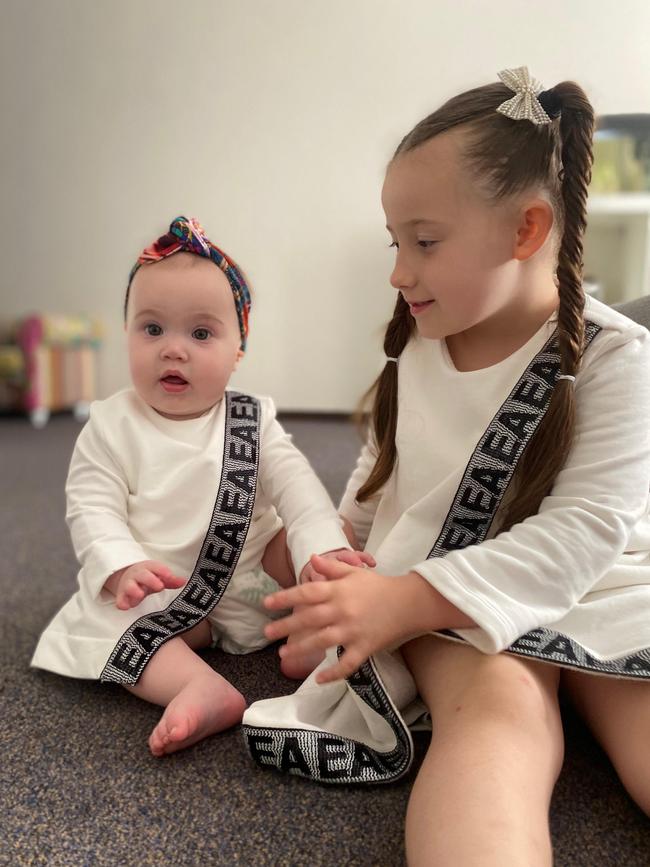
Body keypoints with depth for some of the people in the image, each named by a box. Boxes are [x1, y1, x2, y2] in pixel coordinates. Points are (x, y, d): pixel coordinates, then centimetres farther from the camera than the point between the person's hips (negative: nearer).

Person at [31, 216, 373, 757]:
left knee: (319, 531, -14)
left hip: (253, 578, 2)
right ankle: (204, 690, -39)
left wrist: (323, 549, -30)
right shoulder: (111, 426, -5)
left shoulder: (254, 419, -3)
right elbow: (93, 510, -10)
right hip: (160, 592, -1)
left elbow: (296, 485, -12)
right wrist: (123, 568, -29)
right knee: (99, 617, -27)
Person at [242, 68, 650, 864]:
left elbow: (583, 530, -20)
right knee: (498, 707, -31)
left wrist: (403, 600, -29)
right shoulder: (414, 347, 3)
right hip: (435, 599, 1)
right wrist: (346, 546, 30)